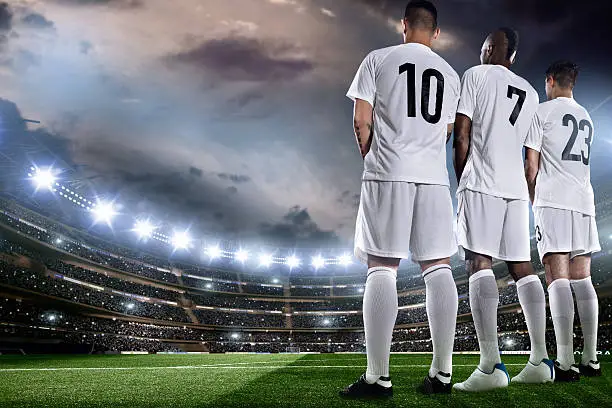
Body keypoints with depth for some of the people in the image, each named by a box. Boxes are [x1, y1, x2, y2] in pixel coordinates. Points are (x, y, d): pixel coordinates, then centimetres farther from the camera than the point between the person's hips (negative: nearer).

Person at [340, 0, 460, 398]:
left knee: (382, 269, -5)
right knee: (438, 267, 4)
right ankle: (442, 372, 6)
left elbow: (362, 121, 0)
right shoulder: (450, 74, 17)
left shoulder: (378, 59, 5)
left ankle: (378, 377, -6)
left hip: (388, 174, -3)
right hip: (434, 176, 4)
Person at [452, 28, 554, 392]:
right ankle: (540, 360, 6)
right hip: (516, 186, 6)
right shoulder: (530, 93, 21)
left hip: (481, 183, -6)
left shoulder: (475, 75, 2)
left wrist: (462, 180, 6)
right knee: (522, 266, 7)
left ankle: (491, 365, -21)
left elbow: (462, 137, -4)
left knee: (479, 263, -12)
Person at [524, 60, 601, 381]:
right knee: (582, 279, 8)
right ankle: (591, 359, 9)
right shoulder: (586, 118, 21)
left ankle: (565, 363, -13)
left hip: (553, 201, -6)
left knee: (558, 279, -10)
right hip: (583, 202, 6)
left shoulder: (543, 111, 1)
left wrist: (533, 200, 10)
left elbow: (531, 167, -2)